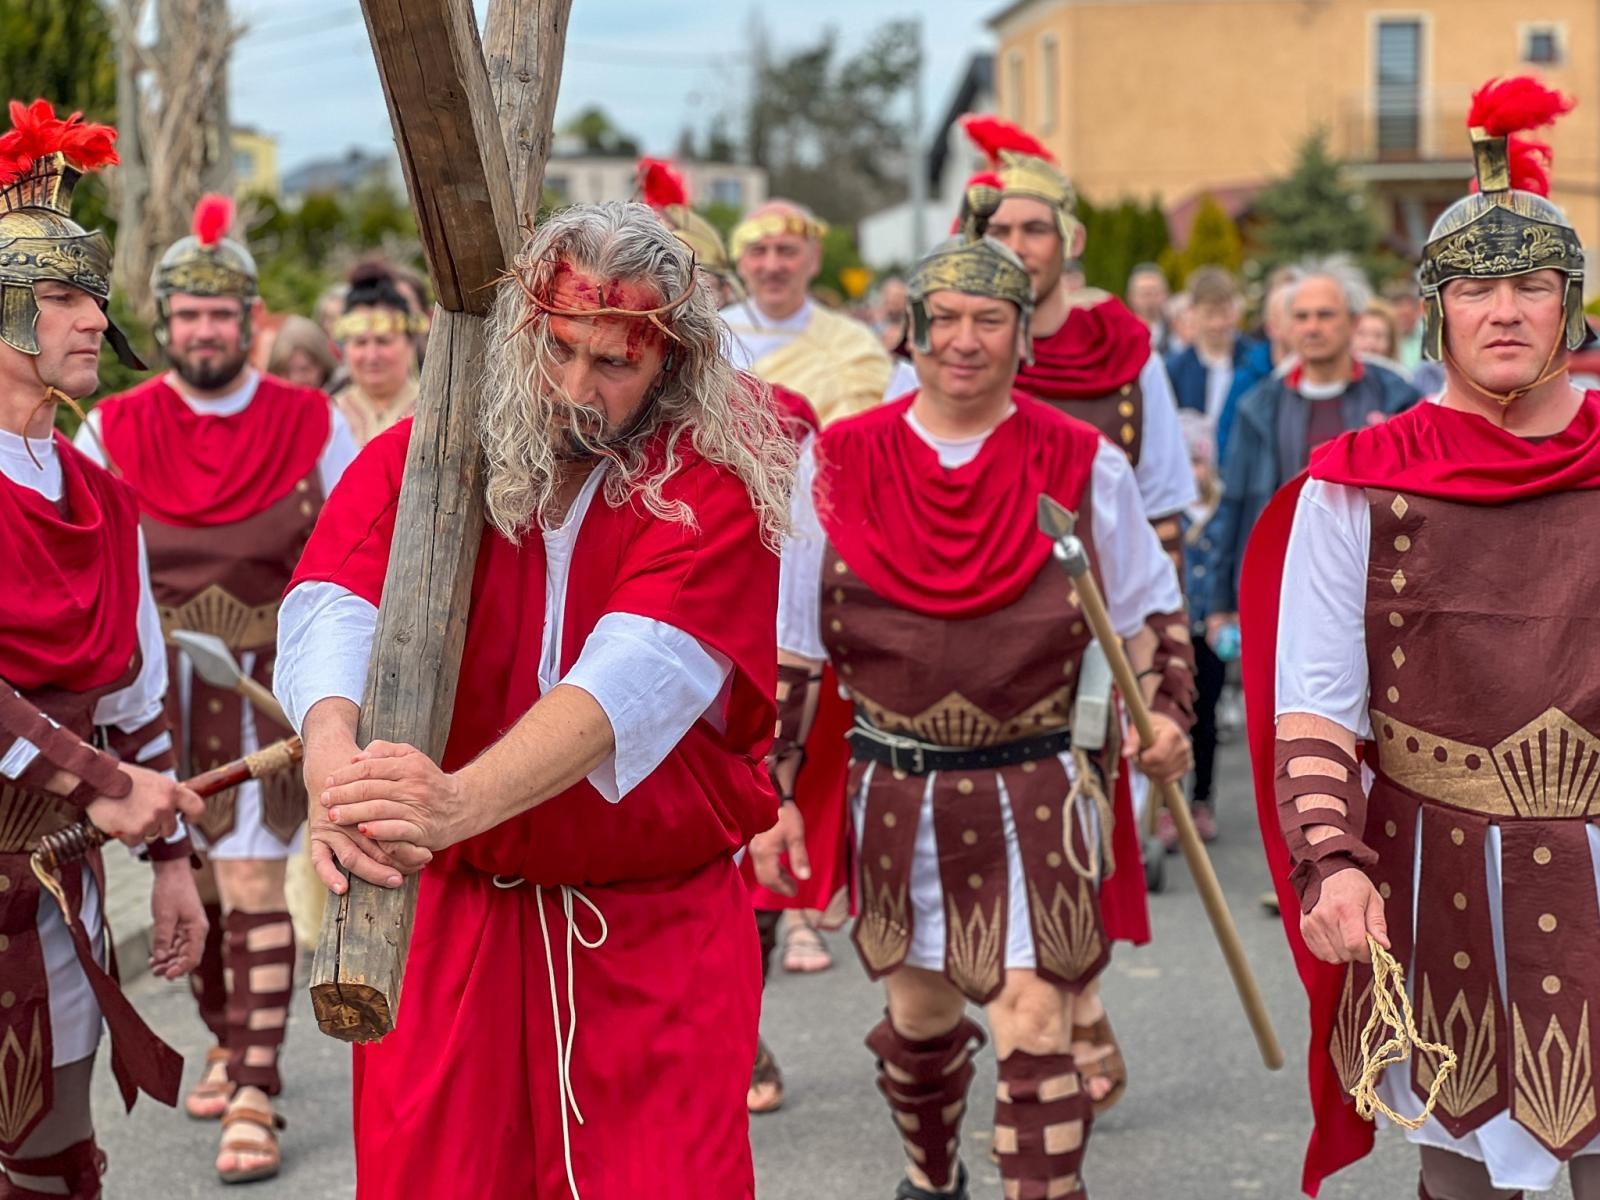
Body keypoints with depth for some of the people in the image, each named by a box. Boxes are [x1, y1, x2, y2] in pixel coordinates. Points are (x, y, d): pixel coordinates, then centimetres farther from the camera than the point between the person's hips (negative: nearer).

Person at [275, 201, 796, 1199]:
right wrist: (332, 747, -42)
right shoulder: (420, 456, -2)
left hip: (657, 937, -2)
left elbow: (641, 669, -26)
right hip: (448, 916, 2)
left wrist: (464, 800, -42)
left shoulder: (713, 480, -10)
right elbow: (333, 607, -19)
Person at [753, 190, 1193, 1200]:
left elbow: (1151, 613, 9)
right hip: (893, 798, 2)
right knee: (920, 1014, 19)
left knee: (1036, 1031, -8)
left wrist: (1165, 710, -7)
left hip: (1036, 798, -2)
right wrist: (772, 788, -3)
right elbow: (785, 645, 2)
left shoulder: (1082, 465, -2)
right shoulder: (839, 466, -2)